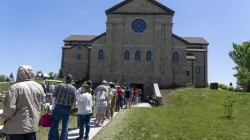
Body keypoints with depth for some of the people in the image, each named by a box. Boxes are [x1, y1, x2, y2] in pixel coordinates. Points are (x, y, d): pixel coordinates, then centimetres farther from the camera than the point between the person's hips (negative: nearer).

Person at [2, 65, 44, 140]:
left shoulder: (15, 87, -16)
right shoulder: (39, 87, 2)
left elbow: (10, 107, -18)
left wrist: (4, 118, -1)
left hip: (16, 127, -5)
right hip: (33, 124, 5)